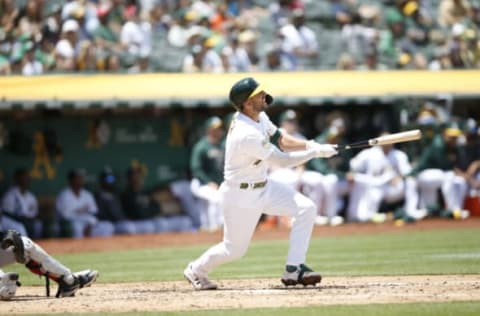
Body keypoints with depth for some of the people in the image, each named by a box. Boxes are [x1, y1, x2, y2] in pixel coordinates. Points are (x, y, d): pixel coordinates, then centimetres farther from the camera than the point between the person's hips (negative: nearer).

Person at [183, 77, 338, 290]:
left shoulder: (259, 116, -4)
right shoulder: (247, 135, -31)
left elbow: (280, 139, 9)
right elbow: (282, 160, -25)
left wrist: (308, 145, -8)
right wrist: (316, 152, -18)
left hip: (263, 187, 8)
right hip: (240, 195, -8)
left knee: (306, 208, -8)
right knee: (235, 249, 5)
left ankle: (294, 269, -6)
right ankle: (196, 270, 33)